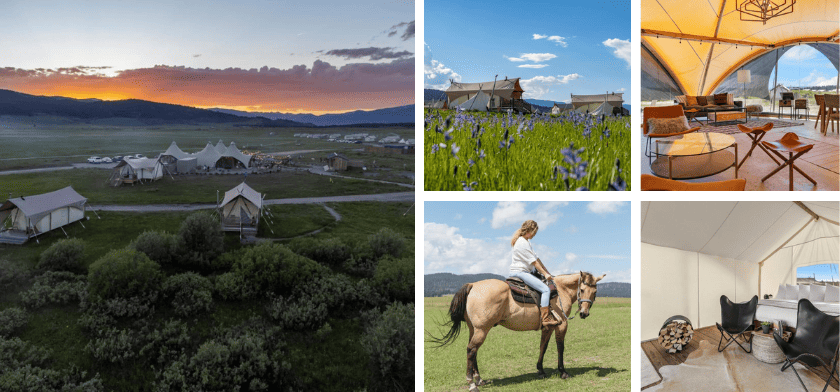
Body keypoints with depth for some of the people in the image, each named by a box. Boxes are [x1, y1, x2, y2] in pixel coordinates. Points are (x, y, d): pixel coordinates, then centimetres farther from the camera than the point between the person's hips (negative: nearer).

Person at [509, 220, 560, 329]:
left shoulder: (527, 241, 19)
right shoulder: (522, 243, -15)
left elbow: (536, 258, 19)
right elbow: (534, 262, -14)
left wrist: (547, 273, 17)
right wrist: (545, 274, -9)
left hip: (524, 272, 12)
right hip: (520, 272, -12)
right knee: (545, 289, -20)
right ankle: (545, 319, -25)